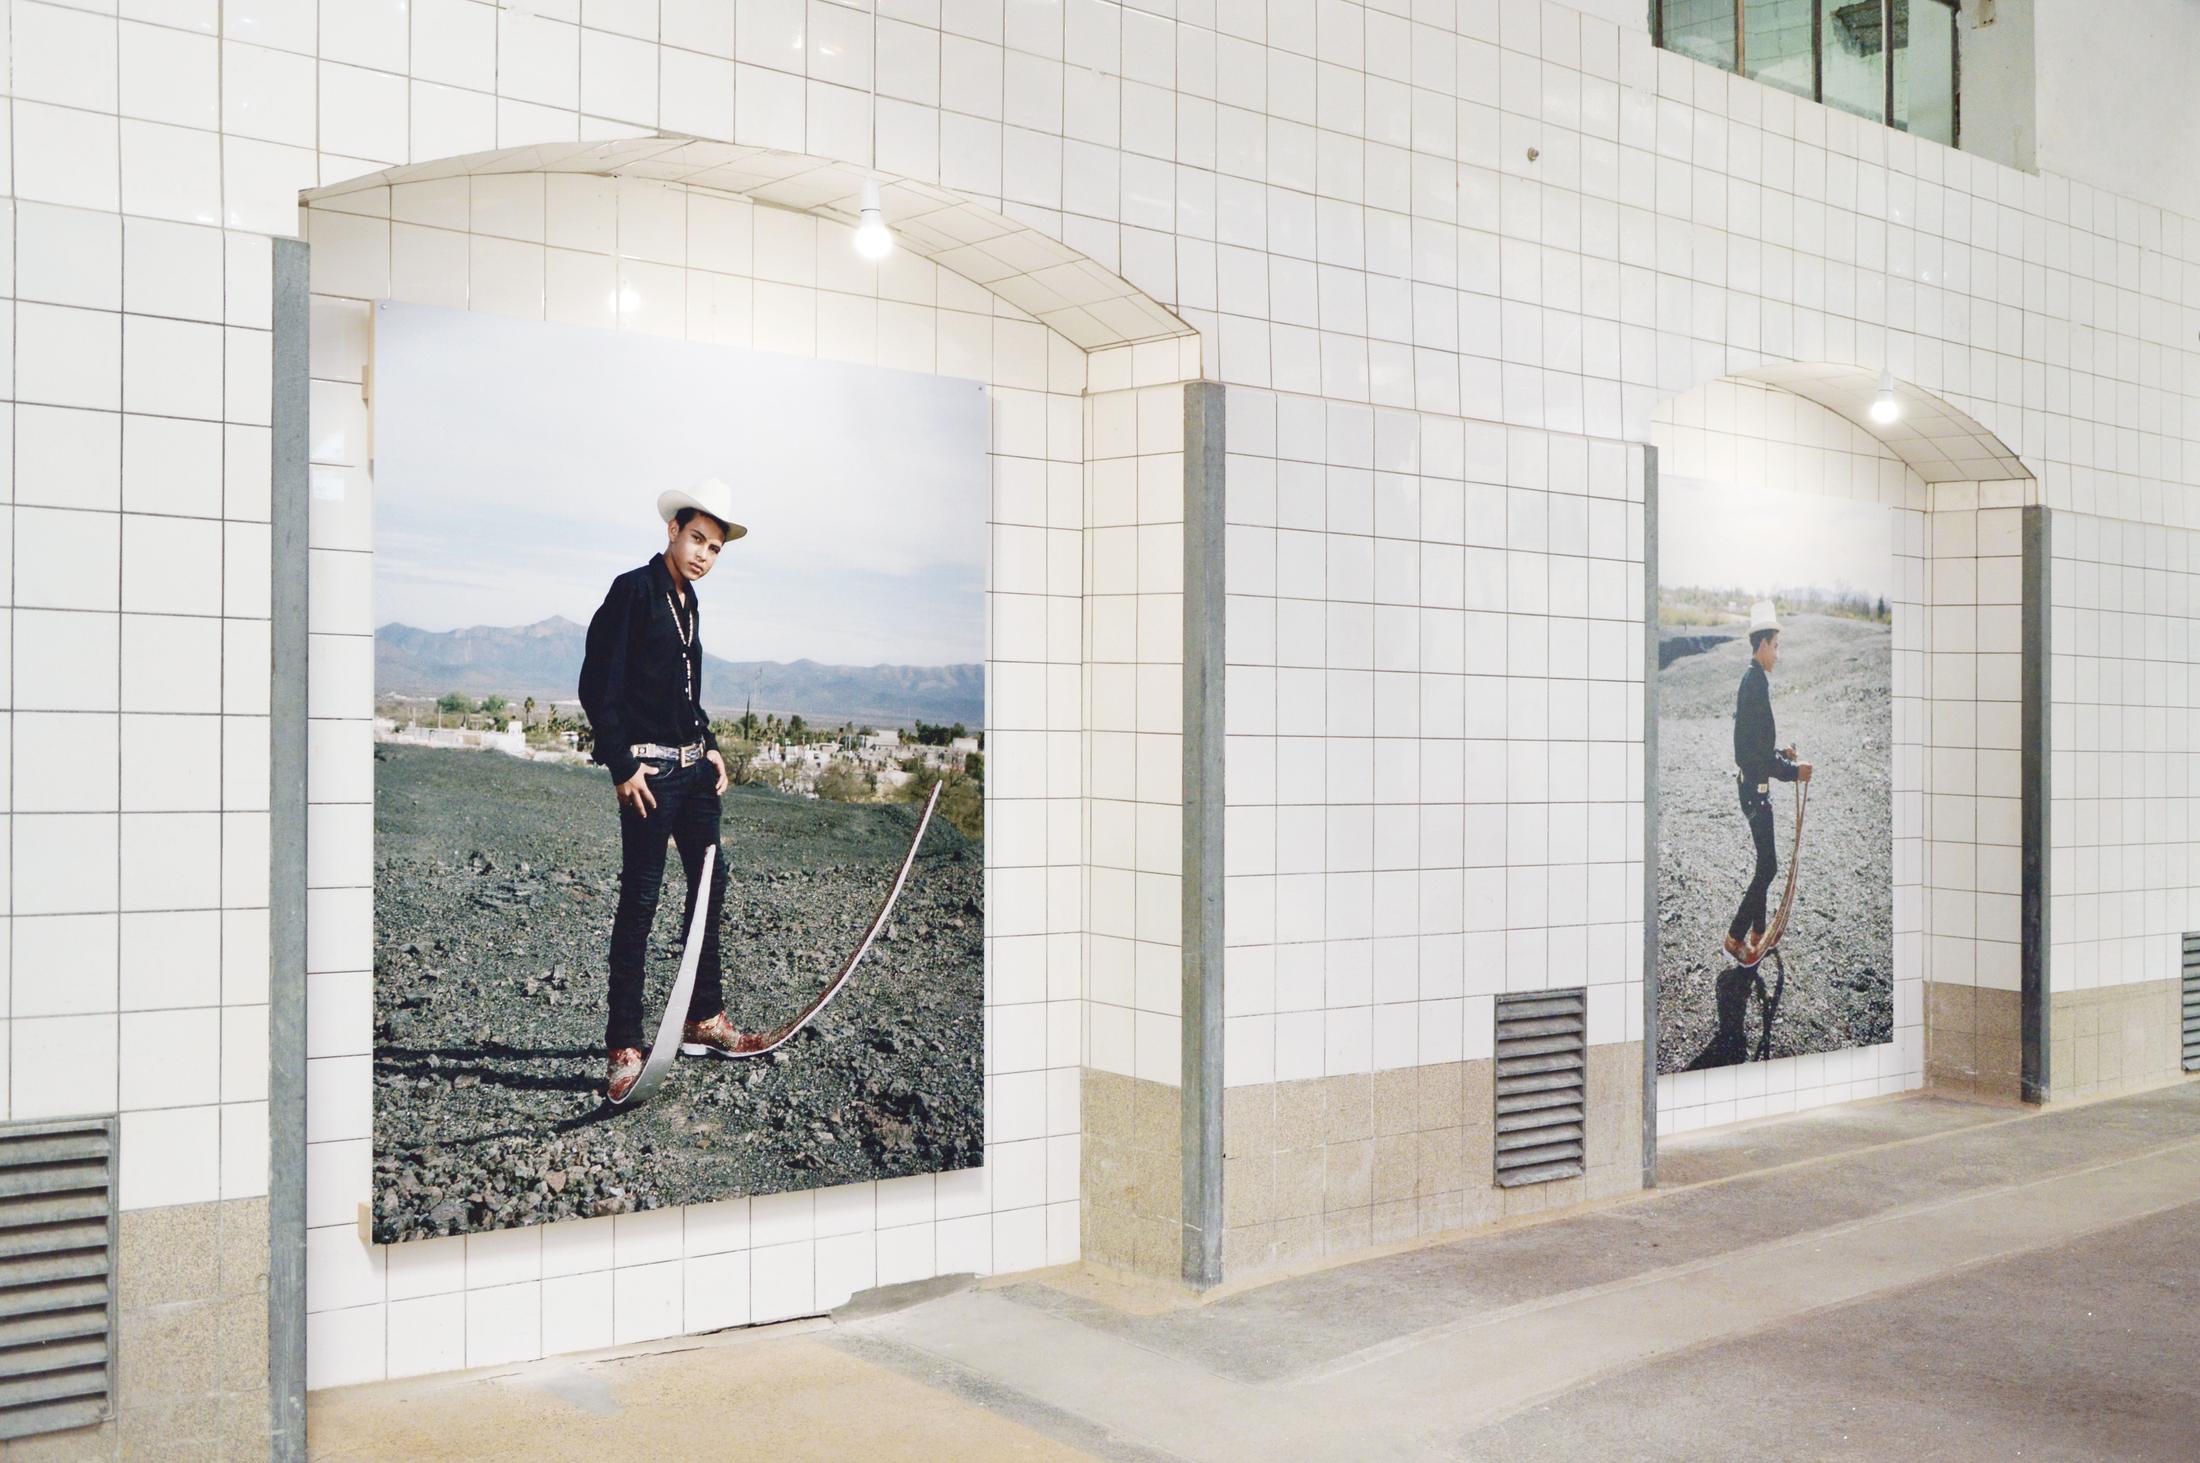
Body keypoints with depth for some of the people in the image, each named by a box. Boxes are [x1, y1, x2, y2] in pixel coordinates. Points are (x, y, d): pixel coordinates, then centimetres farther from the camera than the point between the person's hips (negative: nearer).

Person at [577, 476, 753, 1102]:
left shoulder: (689, 602, 14)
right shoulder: (634, 589, -10)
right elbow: (598, 686, -14)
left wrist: (710, 746, 12)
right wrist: (621, 766, -16)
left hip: (694, 767, 8)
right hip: (649, 769, -8)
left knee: (710, 884, 13)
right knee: (639, 902, -5)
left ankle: (704, 1018, 26)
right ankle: (623, 1048, 0)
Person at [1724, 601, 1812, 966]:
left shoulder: (1753, 679, 11)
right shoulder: (1756, 682, -21)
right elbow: (1756, 751, -24)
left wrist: (1781, 752, 15)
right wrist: (1793, 771, -19)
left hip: (1753, 786, 10)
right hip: (1755, 785, -10)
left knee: (1765, 862, 17)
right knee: (1768, 864, -7)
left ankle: (1757, 931, 26)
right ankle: (1735, 937, -3)